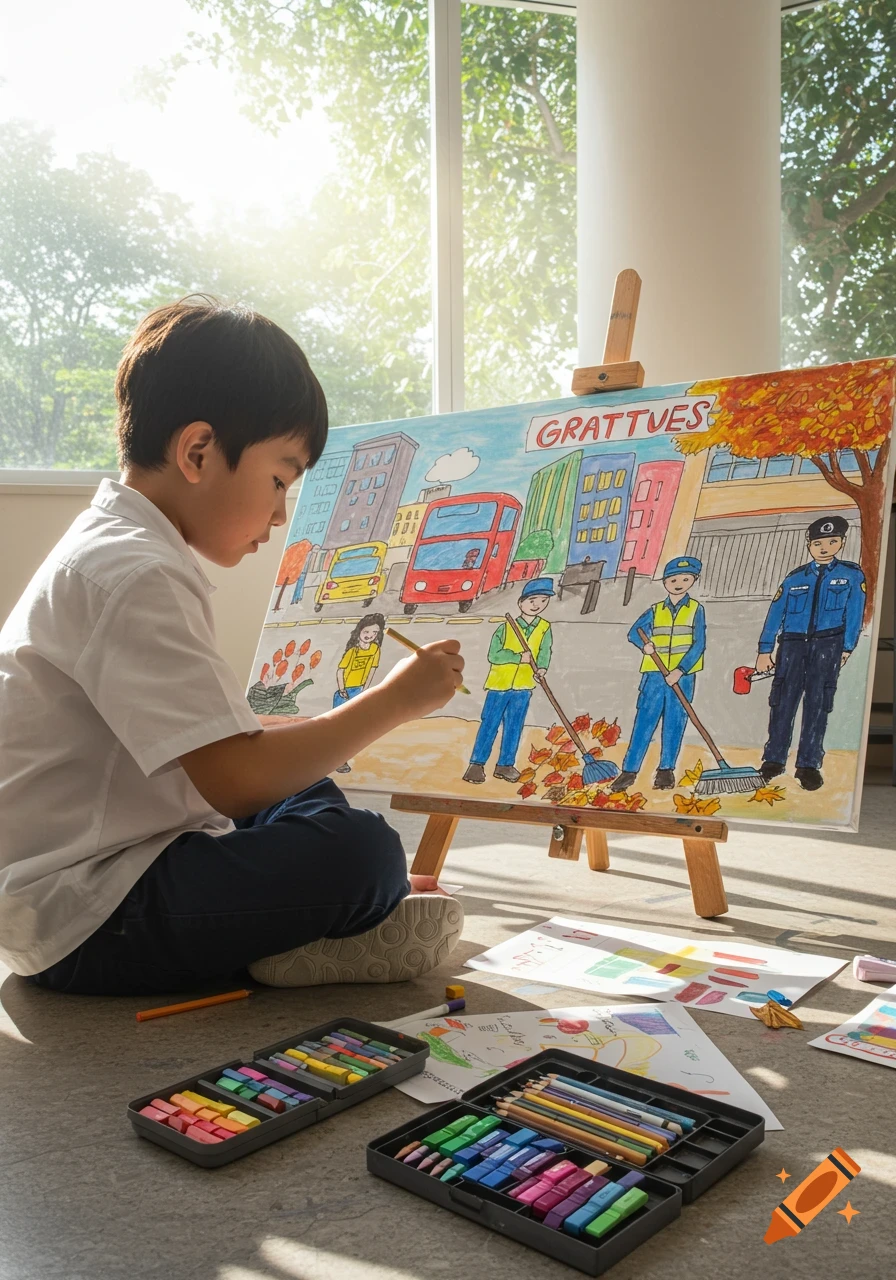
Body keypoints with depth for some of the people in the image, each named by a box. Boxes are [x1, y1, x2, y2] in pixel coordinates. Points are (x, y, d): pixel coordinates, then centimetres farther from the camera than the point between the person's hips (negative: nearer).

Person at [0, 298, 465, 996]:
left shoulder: (115, 549, 14)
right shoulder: (134, 576, -21)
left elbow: (213, 741, 15)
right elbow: (235, 779, -27)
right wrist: (393, 701, -16)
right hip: (81, 924, -11)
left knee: (316, 799, 18)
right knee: (360, 852, -24)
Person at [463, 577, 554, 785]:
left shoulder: (545, 628, 2)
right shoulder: (506, 628, -8)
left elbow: (545, 651, -6)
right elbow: (494, 655, -12)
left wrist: (542, 667, -26)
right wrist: (519, 657, -20)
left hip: (523, 686, 3)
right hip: (499, 683, -3)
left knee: (514, 727, 8)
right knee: (489, 725, 1)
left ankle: (505, 764, 19)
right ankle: (477, 764, 7)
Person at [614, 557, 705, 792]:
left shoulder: (696, 609, 3)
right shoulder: (655, 611, 9)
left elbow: (698, 645, -5)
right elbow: (634, 632, 4)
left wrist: (679, 671, -15)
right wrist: (644, 644, -19)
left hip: (682, 677, -1)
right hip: (654, 675, 1)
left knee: (674, 724, 3)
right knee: (644, 722, -1)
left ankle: (666, 770, 14)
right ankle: (629, 770, 1)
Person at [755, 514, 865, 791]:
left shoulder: (852, 575, 8)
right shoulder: (794, 578, 11)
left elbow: (854, 614, 4)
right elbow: (776, 613, 7)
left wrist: (846, 648, -5)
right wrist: (765, 650, 1)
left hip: (827, 643, -1)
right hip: (793, 643, 1)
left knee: (817, 703, -3)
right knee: (783, 700, -3)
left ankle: (809, 765, 1)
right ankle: (773, 760, 4)